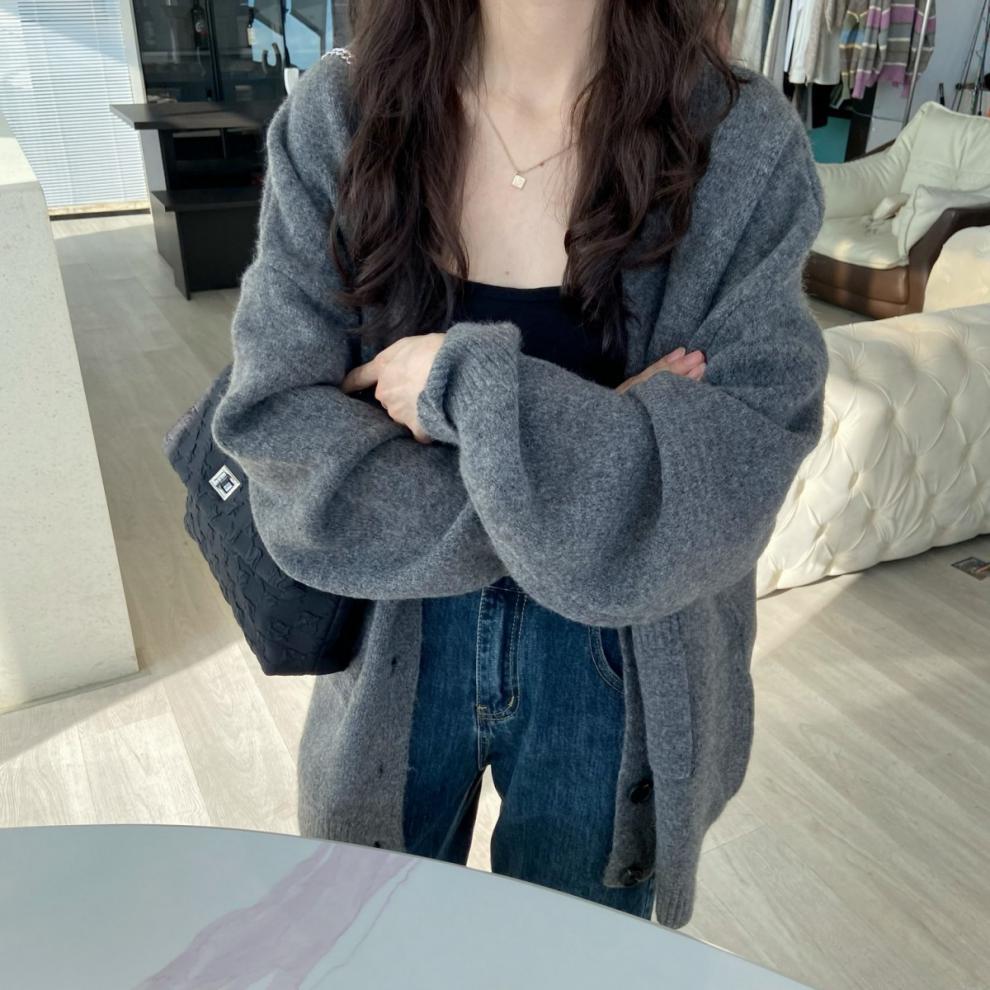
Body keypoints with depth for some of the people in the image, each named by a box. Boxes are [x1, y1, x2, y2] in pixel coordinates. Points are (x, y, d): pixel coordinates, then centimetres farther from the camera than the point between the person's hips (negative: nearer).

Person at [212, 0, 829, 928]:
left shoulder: (744, 143, -14)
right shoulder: (336, 115, -11)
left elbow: (735, 484, -20)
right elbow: (278, 433, -17)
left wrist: (471, 384, -26)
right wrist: (581, 449, -23)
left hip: (617, 669, 0)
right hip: (389, 651, 2)